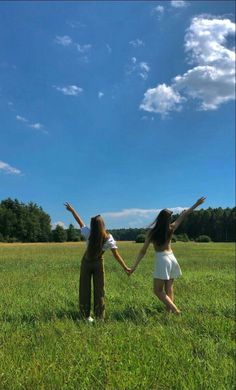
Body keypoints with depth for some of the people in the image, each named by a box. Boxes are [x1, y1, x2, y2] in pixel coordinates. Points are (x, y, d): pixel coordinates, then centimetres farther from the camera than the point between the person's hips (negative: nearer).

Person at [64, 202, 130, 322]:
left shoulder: (89, 234, -22)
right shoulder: (108, 238, -21)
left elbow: (80, 221, -8)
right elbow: (116, 255, -21)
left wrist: (71, 210, 5)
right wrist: (125, 267, -15)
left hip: (86, 263, 0)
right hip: (99, 263, 0)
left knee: (85, 289, 9)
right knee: (99, 289, 8)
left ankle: (86, 314, 14)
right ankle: (100, 316, 12)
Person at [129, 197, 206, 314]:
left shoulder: (152, 232, -11)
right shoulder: (171, 229, -4)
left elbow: (143, 251, -10)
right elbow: (184, 215, 6)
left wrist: (134, 266, -5)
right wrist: (196, 204, 16)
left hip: (162, 259, -5)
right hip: (171, 258, 5)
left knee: (158, 290, 3)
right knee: (169, 289, 12)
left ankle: (175, 309, -9)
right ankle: (169, 311, 14)